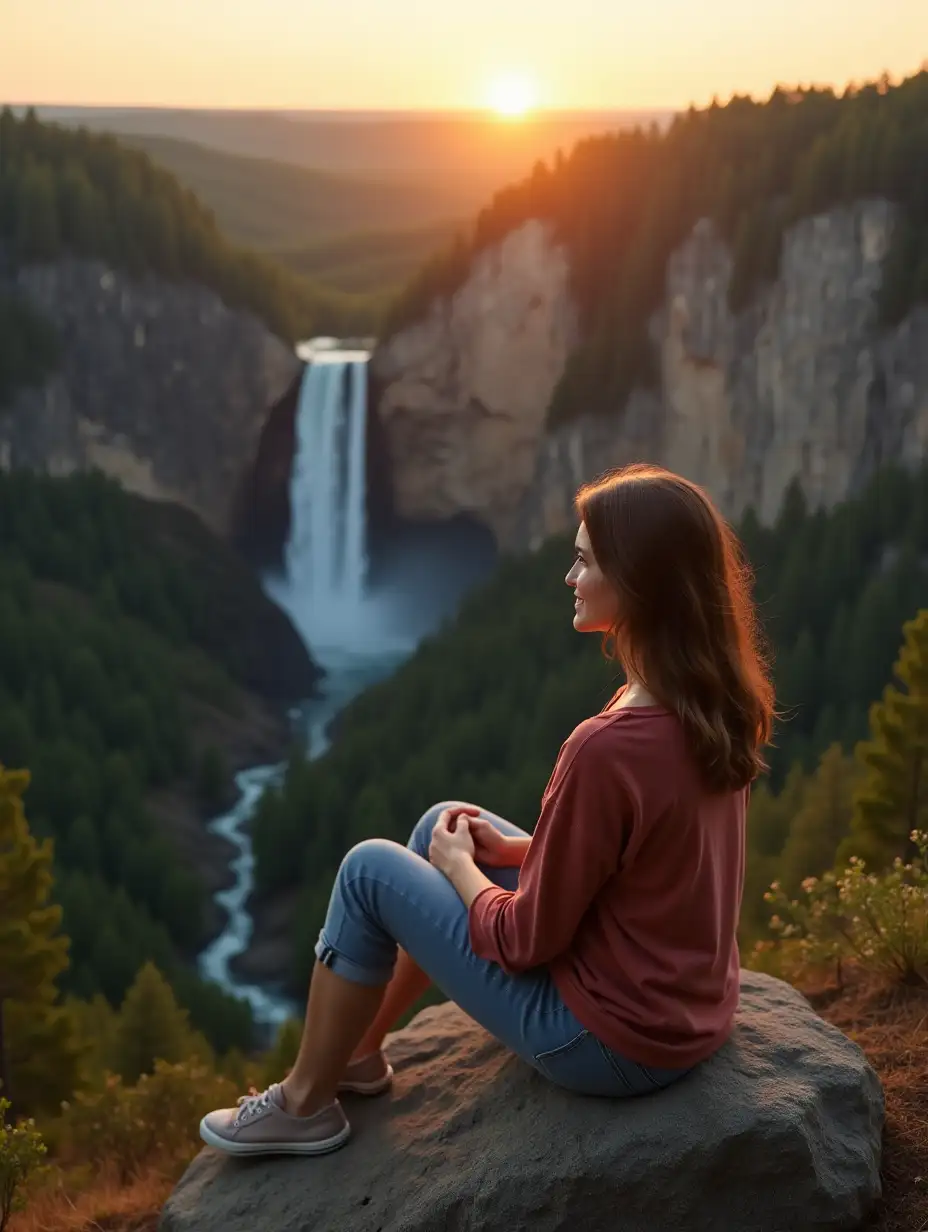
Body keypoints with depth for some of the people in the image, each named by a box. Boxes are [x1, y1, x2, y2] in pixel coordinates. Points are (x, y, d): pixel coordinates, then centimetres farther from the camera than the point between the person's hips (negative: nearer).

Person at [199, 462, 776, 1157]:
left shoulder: (608, 748, -31)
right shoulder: (718, 708, -5)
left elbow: (526, 939, -20)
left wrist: (459, 866, -2)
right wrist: (520, 849, 5)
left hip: (612, 1043, -8)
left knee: (370, 871, 2)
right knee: (443, 820, 17)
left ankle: (304, 1106, 21)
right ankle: (356, 1055, 33)